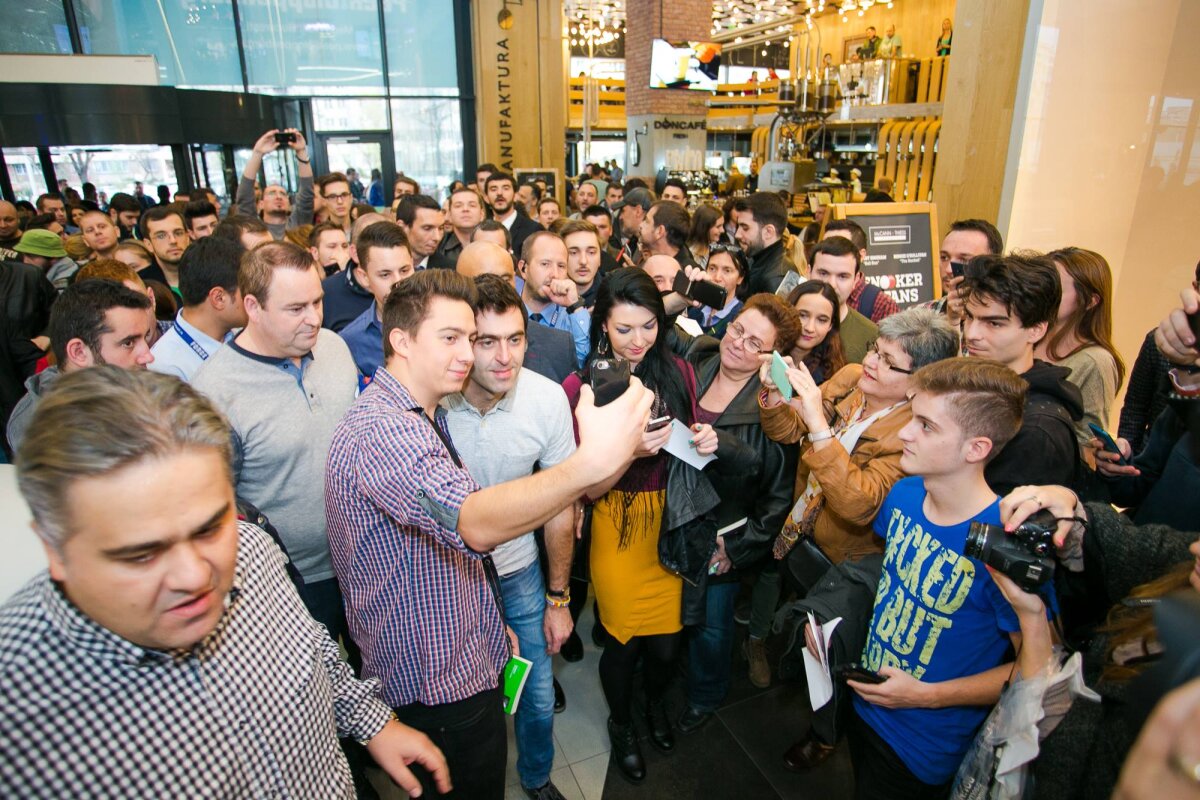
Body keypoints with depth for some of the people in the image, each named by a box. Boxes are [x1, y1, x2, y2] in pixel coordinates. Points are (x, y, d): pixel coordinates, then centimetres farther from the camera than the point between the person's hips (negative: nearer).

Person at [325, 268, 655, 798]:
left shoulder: (419, 416, 8)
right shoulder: (380, 429, -28)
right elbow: (476, 525, -45)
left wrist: (489, 621, 13)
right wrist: (592, 462, -57)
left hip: (461, 660, 10)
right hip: (440, 682, -10)